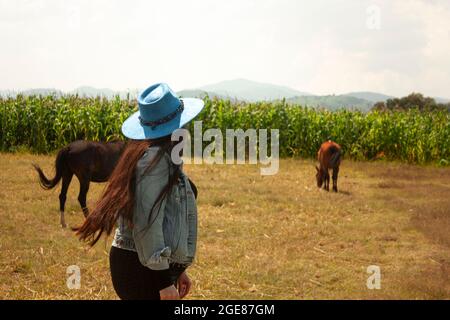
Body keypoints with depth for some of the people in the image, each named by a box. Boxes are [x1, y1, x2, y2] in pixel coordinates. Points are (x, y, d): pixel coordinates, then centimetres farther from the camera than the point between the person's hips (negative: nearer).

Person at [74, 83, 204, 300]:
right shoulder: (155, 158, -16)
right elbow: (147, 223, -21)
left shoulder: (158, 154, 14)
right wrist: (164, 281, -20)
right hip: (144, 270, -10)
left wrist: (177, 270, 24)